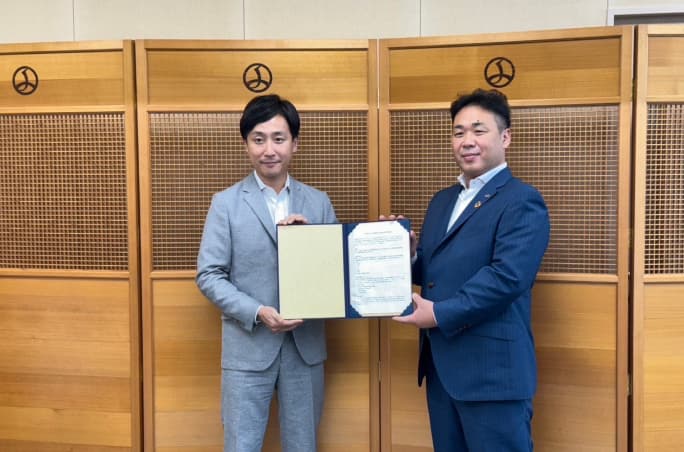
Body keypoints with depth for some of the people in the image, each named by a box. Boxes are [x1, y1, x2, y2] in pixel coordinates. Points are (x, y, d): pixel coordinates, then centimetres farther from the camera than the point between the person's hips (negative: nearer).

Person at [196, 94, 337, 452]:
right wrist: (257, 313, -18)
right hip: (248, 346, -2)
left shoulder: (318, 202, 5)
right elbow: (208, 275, -5)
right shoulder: (226, 203, -2)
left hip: (306, 345, 3)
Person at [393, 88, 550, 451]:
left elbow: (508, 276, -22)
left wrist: (440, 313, -20)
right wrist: (405, 254, -6)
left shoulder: (522, 202, -10)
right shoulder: (441, 201, 15)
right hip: (440, 365, 8)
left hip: (492, 368, -8)